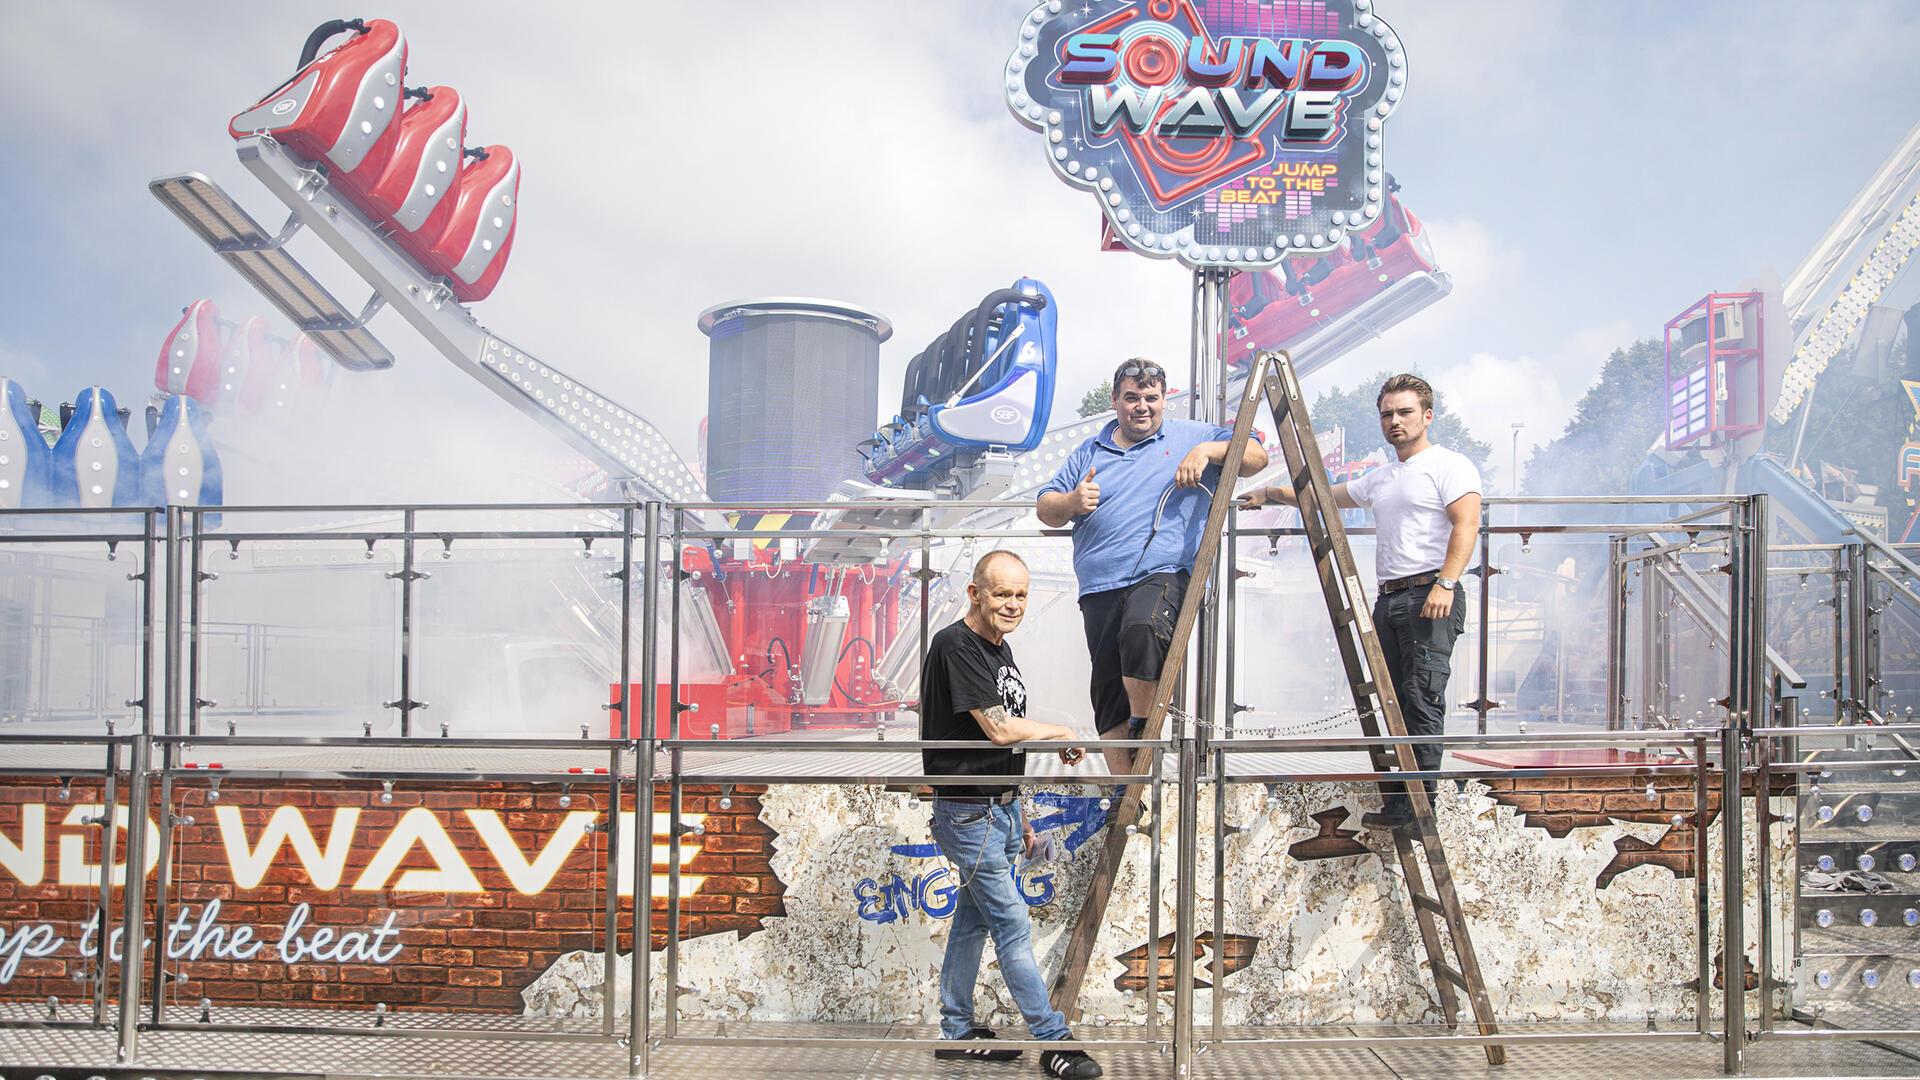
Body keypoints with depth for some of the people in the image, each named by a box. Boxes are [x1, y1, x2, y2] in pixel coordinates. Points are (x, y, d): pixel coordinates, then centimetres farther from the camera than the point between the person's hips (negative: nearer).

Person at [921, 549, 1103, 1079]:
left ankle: (956, 1033, 26)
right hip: (968, 812, -9)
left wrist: (1017, 814, 18)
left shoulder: (999, 648, 11)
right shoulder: (955, 646, -18)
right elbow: (999, 729, -24)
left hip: (999, 809, 9)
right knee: (1013, 926, -2)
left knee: (972, 921, 15)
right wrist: (1062, 734, -9)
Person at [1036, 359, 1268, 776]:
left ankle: (1142, 729, -16)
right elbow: (1045, 510, 20)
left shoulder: (1190, 436, 16)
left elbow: (1256, 456, 10)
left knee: (1142, 629, -35)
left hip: (1164, 574, -4)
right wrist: (1071, 502, -4)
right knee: (1107, 691, -2)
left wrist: (1207, 450, -7)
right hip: (1101, 587, 4)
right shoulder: (1089, 452, 22)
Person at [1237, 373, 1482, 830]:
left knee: (1422, 698, -13)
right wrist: (1270, 494, 34)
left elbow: (1466, 525, -13)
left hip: (1429, 596, -8)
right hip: (1387, 598, 8)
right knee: (1391, 702, 6)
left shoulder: (1450, 466, -1)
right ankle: (1396, 801, 9)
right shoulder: (1379, 479, 23)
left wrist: (1446, 582, -24)